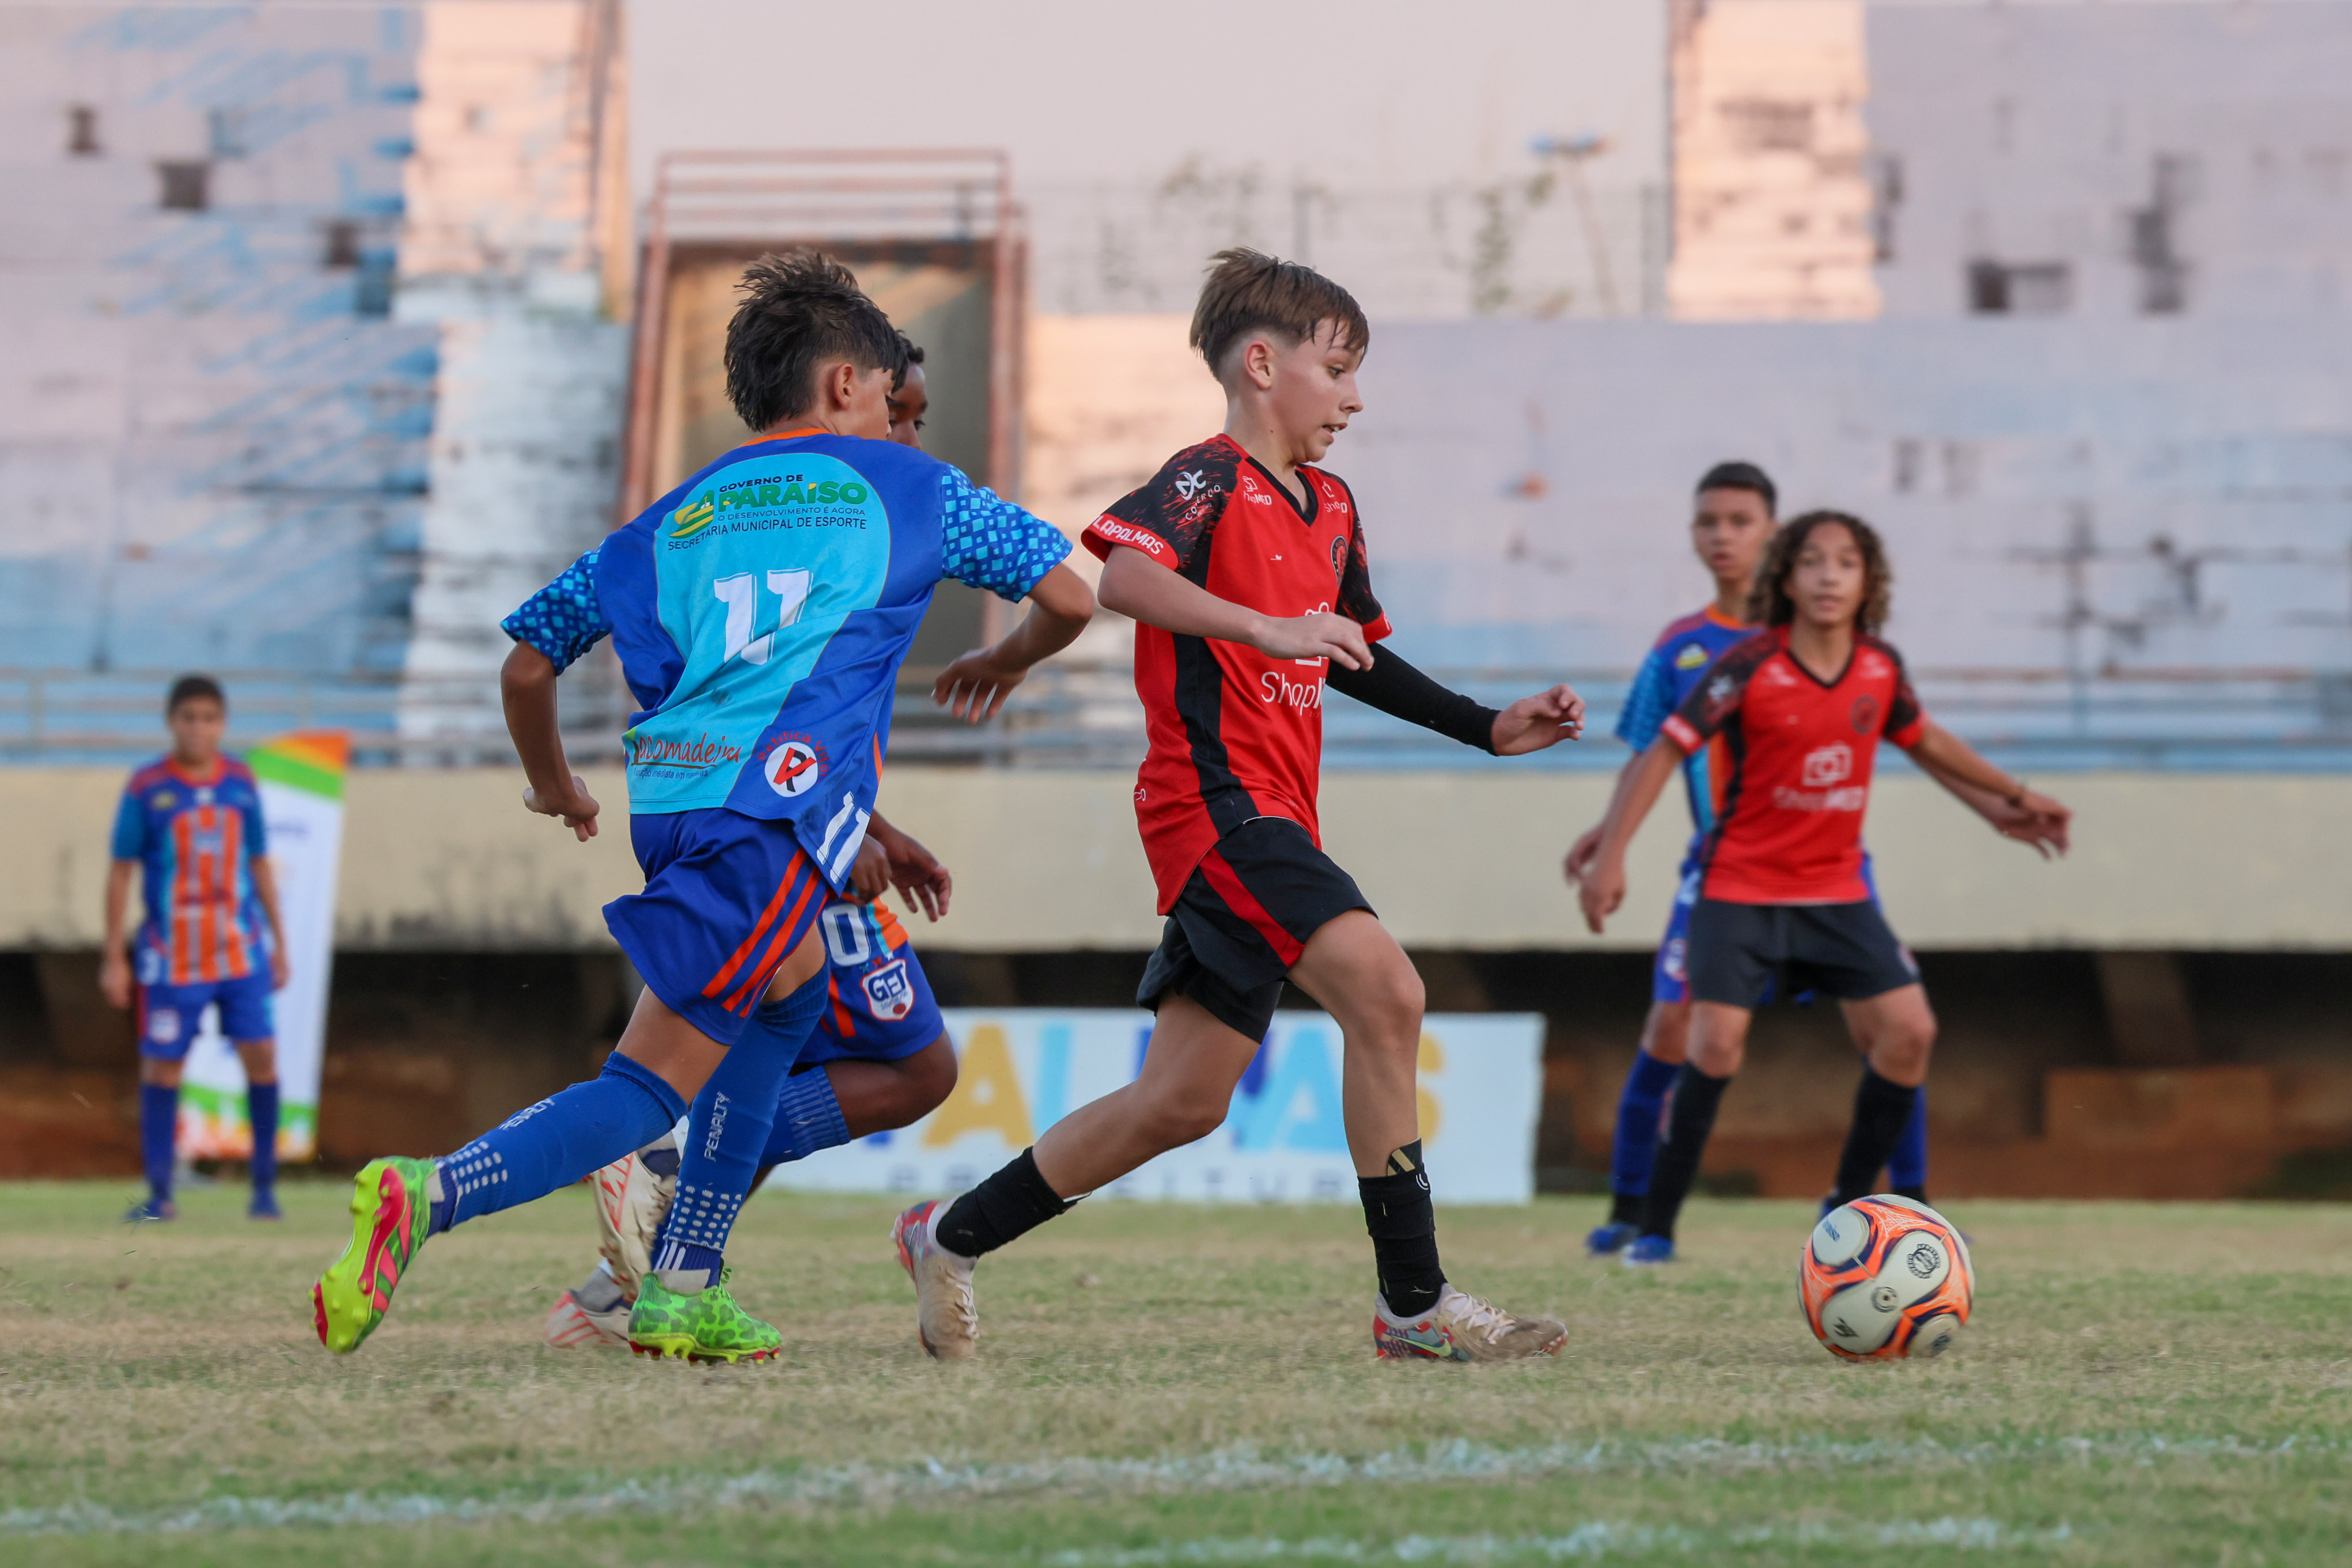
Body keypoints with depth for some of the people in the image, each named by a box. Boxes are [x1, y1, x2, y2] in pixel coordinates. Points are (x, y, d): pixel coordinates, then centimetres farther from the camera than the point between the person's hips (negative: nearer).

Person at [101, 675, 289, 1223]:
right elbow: (121, 871, 0)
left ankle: (264, 1185, 7)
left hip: (242, 950, 2)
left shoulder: (242, 783, 5)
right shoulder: (146, 789, -4)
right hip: (172, 955, -2)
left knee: (261, 1055, -6)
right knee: (161, 1066, 1)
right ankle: (159, 1193, 9)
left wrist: (278, 942, 14)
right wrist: (114, 957, -2)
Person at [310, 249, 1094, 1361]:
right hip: (777, 805, -5)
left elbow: (528, 660, 23)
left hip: (666, 799, 5)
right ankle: (425, 1198, -30)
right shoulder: (904, 489, 17)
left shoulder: (675, 517, 25)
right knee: (649, 1089, -7)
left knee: (793, 992, 29)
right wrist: (998, 667, 42)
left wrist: (554, 787, 41)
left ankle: (683, 1291, 21)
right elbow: (1069, 599, 20)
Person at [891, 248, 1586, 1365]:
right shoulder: (1211, 480, -6)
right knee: (1384, 988, -24)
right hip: (1216, 800, -10)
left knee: (1182, 1103, 9)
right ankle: (1414, 1304, -20)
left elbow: (1353, 658, 33)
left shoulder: (1330, 509, 21)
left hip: (1274, 822, 10)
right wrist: (1270, 628, -32)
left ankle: (951, 1239, 23)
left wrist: (1489, 727, 28)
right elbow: (1123, 573, -25)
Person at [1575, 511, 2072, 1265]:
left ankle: (1850, 1206, 10)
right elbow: (1666, 750, -14)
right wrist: (1610, 855, -21)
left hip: (1835, 891, 5)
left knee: (1909, 1031, -5)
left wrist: (2009, 799, 26)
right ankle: (1654, 1229, -9)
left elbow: (1924, 740, 19)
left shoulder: (1881, 669, -1)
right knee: (1718, 1042, -18)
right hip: (1741, 886, -5)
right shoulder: (1751, 667, -16)